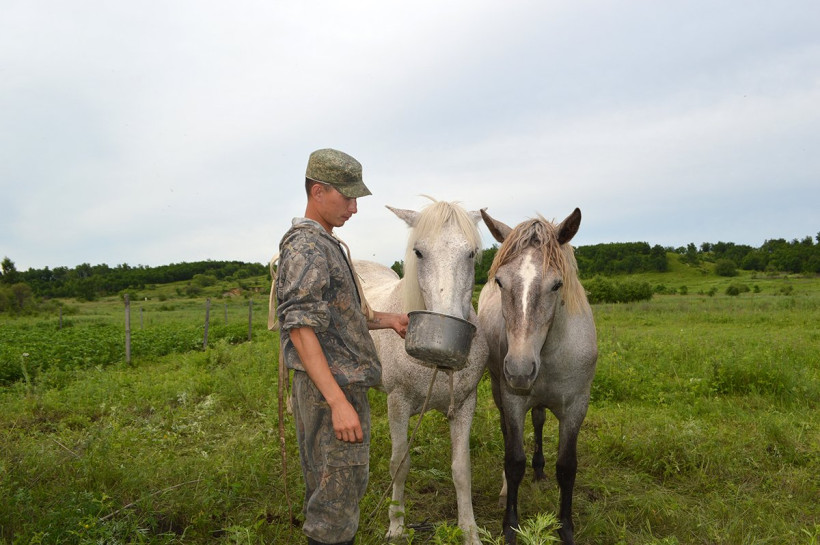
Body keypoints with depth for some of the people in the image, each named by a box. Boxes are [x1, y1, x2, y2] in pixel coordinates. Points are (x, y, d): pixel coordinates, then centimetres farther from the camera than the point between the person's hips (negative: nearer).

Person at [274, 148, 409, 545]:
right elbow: (300, 329, -24)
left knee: (324, 491, 20)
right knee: (338, 495, 1)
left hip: (338, 388, 10)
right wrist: (338, 403, -28)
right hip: (332, 392, -10)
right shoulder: (305, 247, -16)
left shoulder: (325, 244, 15)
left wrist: (385, 319, 8)